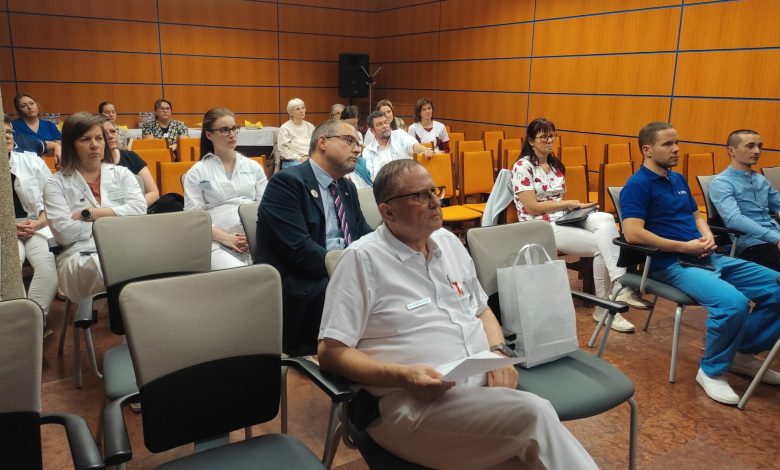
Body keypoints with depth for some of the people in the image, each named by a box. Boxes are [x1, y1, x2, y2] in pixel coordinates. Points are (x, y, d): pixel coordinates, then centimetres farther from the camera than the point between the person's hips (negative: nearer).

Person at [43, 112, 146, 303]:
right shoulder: (56, 183, 9)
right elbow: (64, 232, -5)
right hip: (81, 256, -2)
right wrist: (113, 220, 1)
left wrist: (88, 213, -4)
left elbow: (139, 210, -1)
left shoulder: (121, 173, 17)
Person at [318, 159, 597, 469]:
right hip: (411, 403, -6)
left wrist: (498, 351, 1)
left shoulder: (449, 242, 14)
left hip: (483, 386, 6)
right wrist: (403, 376, -21)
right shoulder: (363, 259, -7)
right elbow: (330, 352, -8)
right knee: (534, 414, -26)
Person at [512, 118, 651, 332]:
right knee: (601, 245, -22)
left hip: (564, 218, 7)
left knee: (606, 220, -25)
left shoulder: (556, 165, 18)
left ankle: (620, 285, -32)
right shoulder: (523, 167, -7)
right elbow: (532, 207, -15)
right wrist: (569, 203, -11)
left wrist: (575, 206, -1)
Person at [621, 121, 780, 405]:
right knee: (733, 302, -32)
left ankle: (744, 352, 17)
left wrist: (708, 236, 2)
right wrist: (684, 246, -17)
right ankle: (712, 371, -7)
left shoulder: (678, 180, 18)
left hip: (708, 258, 9)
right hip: (672, 264, -9)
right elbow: (633, 233, -22)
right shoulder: (637, 185, -10)